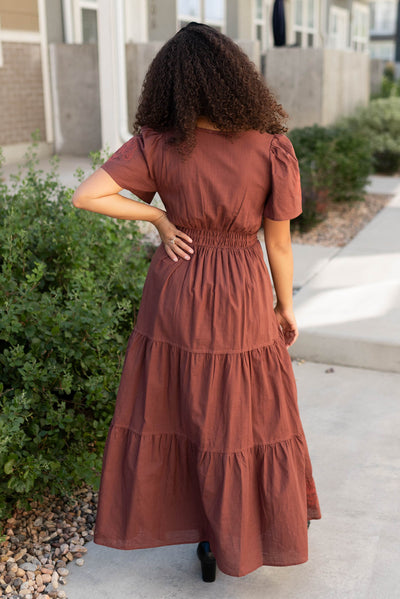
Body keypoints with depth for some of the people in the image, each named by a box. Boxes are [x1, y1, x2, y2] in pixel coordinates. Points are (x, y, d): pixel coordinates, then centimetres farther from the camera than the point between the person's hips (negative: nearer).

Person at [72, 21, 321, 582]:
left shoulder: (157, 144, -13)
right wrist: (286, 308, 6)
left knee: (168, 407, 20)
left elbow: (86, 195, -20)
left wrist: (158, 217, -9)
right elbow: (279, 243, -8)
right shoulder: (272, 150, -15)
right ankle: (234, 536, 34)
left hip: (174, 293, 2)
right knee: (243, 419, 16)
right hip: (240, 301, -1)